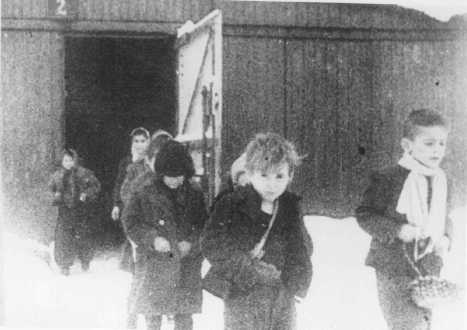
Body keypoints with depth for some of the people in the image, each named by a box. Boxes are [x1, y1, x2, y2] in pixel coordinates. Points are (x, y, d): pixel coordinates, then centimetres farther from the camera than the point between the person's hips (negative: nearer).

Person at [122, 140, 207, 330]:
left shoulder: (194, 197, 3)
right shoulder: (144, 196, -4)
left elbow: (204, 227, 6)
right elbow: (130, 223, -3)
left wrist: (192, 243, -13)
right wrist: (152, 239, -17)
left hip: (187, 266, 2)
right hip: (154, 265, -1)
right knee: (153, 314, 8)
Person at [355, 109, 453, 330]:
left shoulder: (439, 180, 6)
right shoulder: (388, 179, -14)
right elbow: (364, 215, -12)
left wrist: (445, 238, -2)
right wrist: (397, 230, -22)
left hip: (429, 269, 7)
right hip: (394, 269, -6)